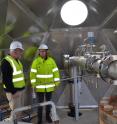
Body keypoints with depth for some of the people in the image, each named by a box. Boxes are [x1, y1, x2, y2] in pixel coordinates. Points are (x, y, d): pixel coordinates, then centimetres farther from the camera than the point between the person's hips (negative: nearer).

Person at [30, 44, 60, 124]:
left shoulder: (51, 61, -5)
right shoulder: (36, 61, -10)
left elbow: (56, 72, -1)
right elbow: (33, 74, -9)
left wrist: (56, 84, -3)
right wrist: (33, 85, -11)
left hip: (49, 86, 2)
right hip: (39, 86, -2)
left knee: (48, 101, 14)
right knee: (40, 103, 5)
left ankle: (48, 116, 33)